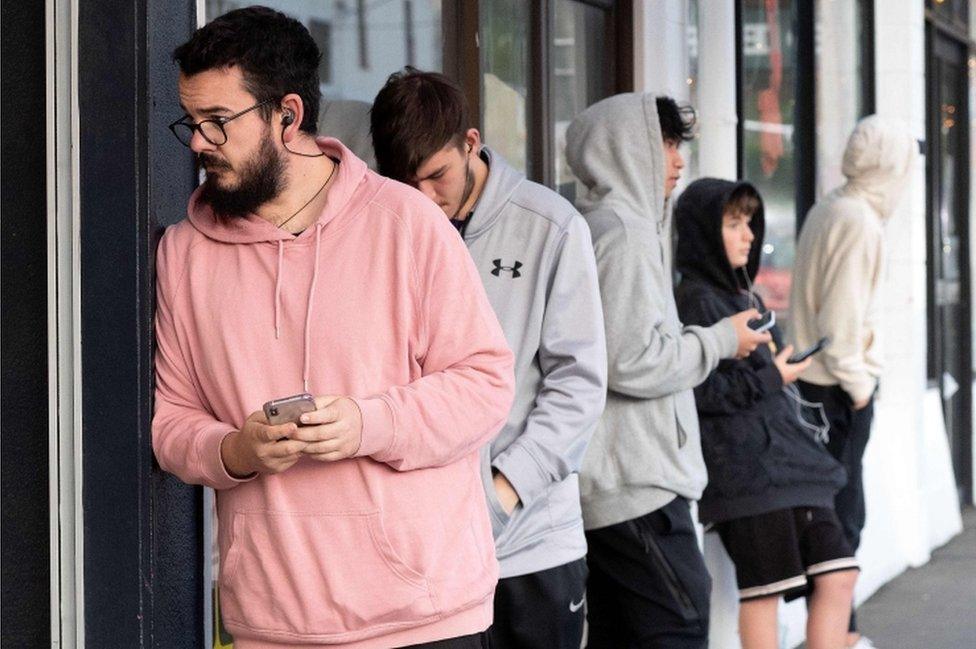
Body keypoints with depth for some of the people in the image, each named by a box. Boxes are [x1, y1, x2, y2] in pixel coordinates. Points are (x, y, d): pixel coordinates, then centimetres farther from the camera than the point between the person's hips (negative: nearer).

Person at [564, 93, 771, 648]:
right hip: (636, 485, -10)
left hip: (604, 482, 10)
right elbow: (632, 362, -19)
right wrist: (719, 341, -7)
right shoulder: (623, 229, -13)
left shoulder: (593, 225, 19)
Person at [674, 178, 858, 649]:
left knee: (837, 577, 3)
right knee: (764, 590, -7)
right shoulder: (695, 301, -7)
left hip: (789, 461, 9)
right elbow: (695, 391, -17)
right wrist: (769, 379, -12)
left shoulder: (746, 296, 20)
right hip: (744, 474, -9)